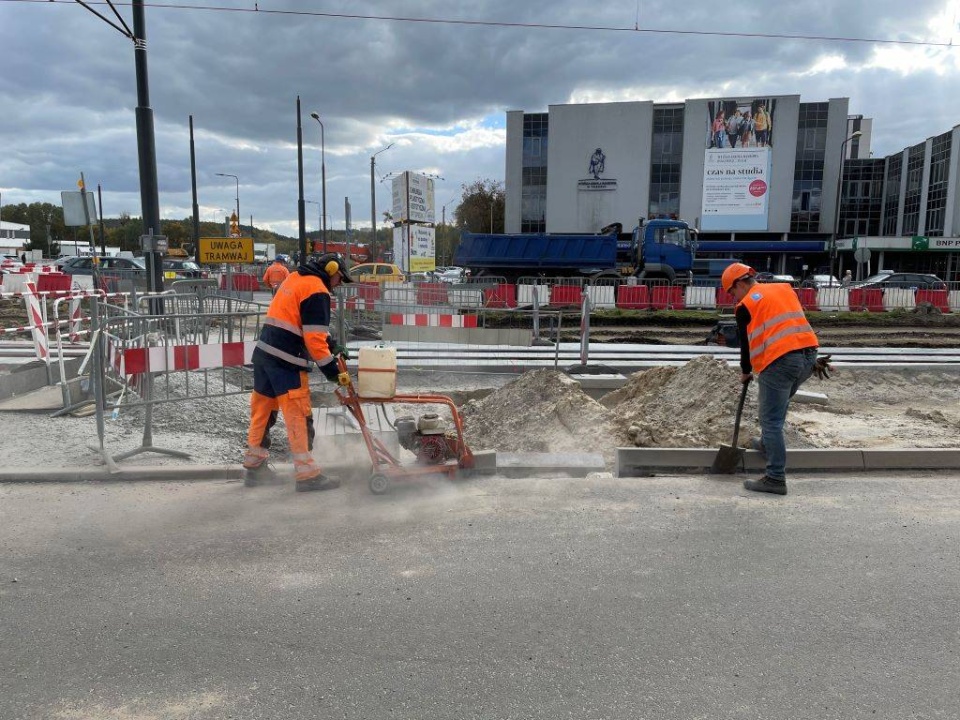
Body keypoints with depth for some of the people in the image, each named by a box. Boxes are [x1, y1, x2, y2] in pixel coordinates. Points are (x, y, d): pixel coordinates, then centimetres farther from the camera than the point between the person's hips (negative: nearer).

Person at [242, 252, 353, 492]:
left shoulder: (294, 279, 18)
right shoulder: (317, 291, -10)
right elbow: (314, 336, -16)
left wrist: (331, 344, 15)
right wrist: (330, 367, -11)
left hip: (264, 352, 9)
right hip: (285, 361, -9)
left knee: (262, 409, 16)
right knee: (297, 414, -6)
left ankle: (254, 464, 28)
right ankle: (307, 474, -2)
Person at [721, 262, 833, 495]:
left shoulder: (745, 306, 2)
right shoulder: (784, 289, 20)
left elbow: (746, 343, 8)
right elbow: (798, 323, 18)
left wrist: (746, 372, 25)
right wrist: (811, 359, 19)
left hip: (779, 362, -7)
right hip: (808, 356, 8)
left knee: (771, 421, -2)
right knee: (777, 404, 30)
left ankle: (775, 479, -2)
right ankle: (768, 445, 41)